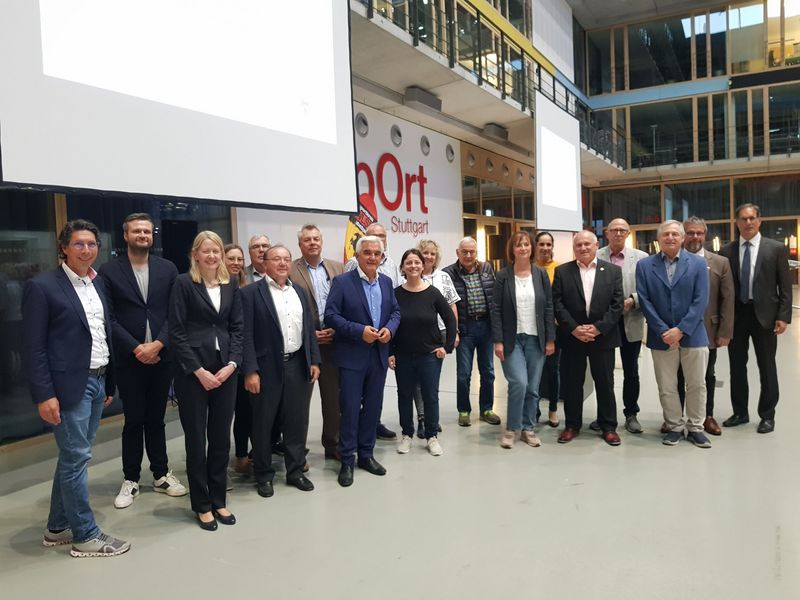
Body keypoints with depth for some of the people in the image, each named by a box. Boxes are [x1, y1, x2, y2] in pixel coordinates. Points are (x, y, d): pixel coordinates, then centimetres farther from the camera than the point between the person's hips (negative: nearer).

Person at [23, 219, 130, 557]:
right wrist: (44, 395, -16)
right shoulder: (42, 287, -9)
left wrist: (109, 382, 12)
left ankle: (58, 528, 30)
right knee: (76, 458, 0)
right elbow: (33, 347, -12)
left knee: (74, 457, 16)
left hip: (97, 381, 7)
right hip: (69, 385, -7)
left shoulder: (98, 284, 11)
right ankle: (85, 536, 13)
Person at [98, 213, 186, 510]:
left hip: (161, 356, 2)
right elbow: (108, 318, -6)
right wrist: (136, 348, -14)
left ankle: (161, 475, 26)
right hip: (129, 359, -2)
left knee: (156, 419, 13)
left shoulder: (167, 268, 4)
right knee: (133, 421, 7)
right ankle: (131, 480, 23)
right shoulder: (109, 271, -1)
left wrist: (158, 344, -12)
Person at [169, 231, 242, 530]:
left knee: (221, 438, 10)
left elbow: (237, 328, 8)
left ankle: (219, 500, 24)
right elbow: (176, 331, -8)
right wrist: (198, 370, -12)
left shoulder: (231, 286, 9)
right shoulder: (184, 283, -4)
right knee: (196, 439, 6)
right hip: (192, 371, -4)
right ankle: (202, 505, 20)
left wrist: (232, 364, -5)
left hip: (225, 371, 4)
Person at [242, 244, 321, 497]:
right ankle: (264, 475, 24)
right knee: (263, 423, 8)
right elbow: (246, 334, -10)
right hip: (267, 367, -5)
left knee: (297, 421, 11)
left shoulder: (299, 292, 13)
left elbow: (309, 328, 14)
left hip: (298, 365, 5)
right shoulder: (251, 293, -5)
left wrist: (314, 360, 7)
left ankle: (295, 471, 26)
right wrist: (250, 370, -16)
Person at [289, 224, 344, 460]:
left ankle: (333, 444, 25)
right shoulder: (290, 271, -3)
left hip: (333, 340, 3)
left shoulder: (338, 268, 8)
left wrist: (338, 330, -6)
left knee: (333, 396, 11)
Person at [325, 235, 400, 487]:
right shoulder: (342, 282, -8)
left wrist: (390, 328, -8)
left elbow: (395, 311, 14)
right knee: (350, 408, 1)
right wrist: (360, 331, -21)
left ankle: (366, 454, 27)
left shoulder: (387, 282, 9)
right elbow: (331, 315, -13)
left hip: (379, 355, 5)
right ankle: (347, 460, 14)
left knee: (373, 407, 12)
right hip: (352, 356, -5)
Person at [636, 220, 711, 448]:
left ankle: (695, 427, 24)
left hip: (692, 335, 0)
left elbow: (700, 301, -5)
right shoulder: (644, 265, 2)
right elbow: (644, 300, -3)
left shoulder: (698, 264, 2)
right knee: (667, 388, 8)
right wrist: (663, 331, -11)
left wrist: (680, 330, -14)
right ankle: (675, 427, 23)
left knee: (697, 385, 8)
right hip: (661, 336, 0)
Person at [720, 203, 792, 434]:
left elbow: (785, 286, -1)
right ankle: (740, 412, 23)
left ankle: (767, 416, 20)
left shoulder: (776, 248, -1)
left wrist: (783, 316, -9)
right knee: (737, 366, 10)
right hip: (735, 314, 2)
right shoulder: (727, 251, 3)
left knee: (766, 367, 7)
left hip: (764, 314, -2)